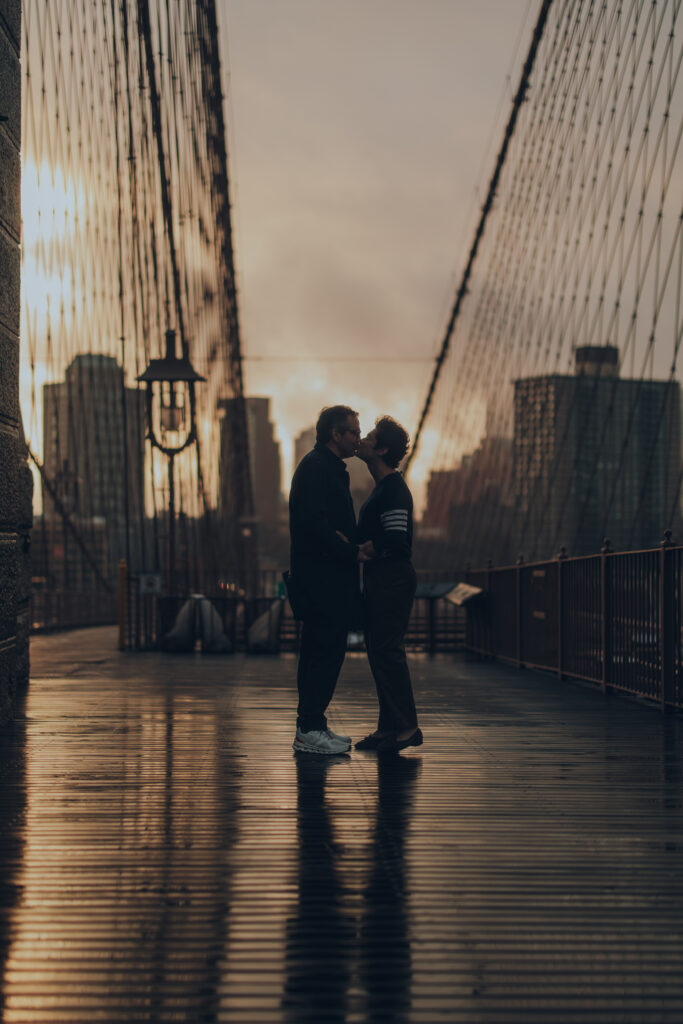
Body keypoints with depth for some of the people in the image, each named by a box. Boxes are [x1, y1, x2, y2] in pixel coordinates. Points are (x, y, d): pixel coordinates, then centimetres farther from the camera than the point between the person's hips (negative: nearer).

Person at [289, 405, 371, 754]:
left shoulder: (330, 469, 21)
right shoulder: (316, 467, -12)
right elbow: (314, 523, -21)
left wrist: (350, 546, -1)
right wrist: (351, 551, -14)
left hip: (325, 578, 11)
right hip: (321, 577, -11)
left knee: (319, 653, 11)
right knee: (328, 651, -10)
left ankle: (311, 726, 16)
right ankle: (309, 731, -8)